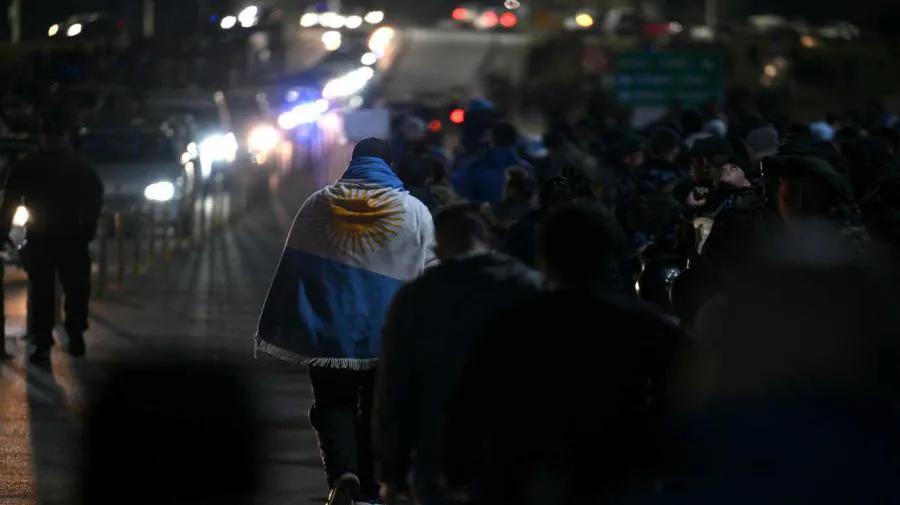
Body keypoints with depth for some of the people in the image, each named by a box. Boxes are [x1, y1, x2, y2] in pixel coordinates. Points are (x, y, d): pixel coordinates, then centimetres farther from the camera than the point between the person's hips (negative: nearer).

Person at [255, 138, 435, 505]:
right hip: (388, 334, 0)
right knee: (376, 410, 13)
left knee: (333, 404, 11)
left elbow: (292, 269, 3)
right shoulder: (415, 212, -1)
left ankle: (342, 472, -13)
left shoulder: (318, 205, 1)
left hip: (330, 328, 0)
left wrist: (283, 331, 9)